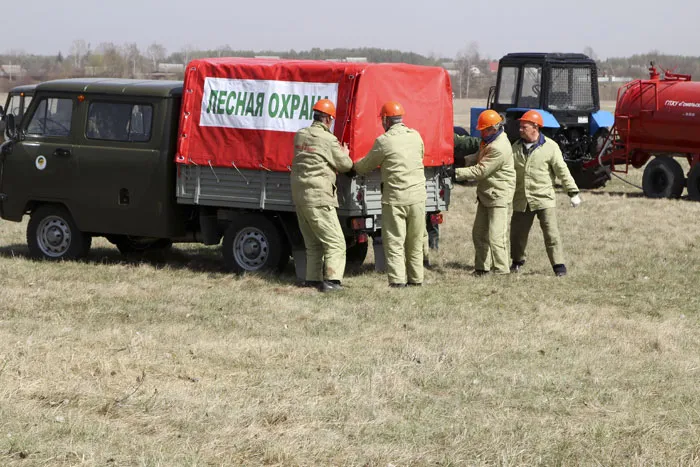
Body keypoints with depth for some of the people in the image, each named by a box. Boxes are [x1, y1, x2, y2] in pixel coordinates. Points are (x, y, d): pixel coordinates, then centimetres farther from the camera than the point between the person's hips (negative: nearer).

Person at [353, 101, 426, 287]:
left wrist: (355, 166, 24)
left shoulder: (384, 141, -9)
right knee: (415, 242, 13)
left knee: (394, 242, -1)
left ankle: (397, 280, -7)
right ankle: (416, 278, 17)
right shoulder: (416, 136, 6)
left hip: (395, 199, -5)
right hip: (417, 197, 5)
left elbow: (365, 166, 2)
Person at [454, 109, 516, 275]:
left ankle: (502, 271, -6)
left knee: (496, 237, -11)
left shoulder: (499, 149, -24)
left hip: (498, 196, -11)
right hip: (485, 194, 11)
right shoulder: (490, 140, 8)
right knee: (479, 233, 14)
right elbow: (478, 158, 17)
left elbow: (479, 171, -23)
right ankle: (482, 267, 23)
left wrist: (456, 173, -19)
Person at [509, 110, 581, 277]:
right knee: (517, 233, 11)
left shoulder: (550, 147, -6)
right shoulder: (517, 147, 9)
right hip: (521, 200, 5)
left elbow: (562, 171, -6)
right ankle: (517, 261, 32)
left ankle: (559, 265, -3)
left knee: (551, 233, -9)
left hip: (544, 199, -5)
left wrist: (573, 192, -9)